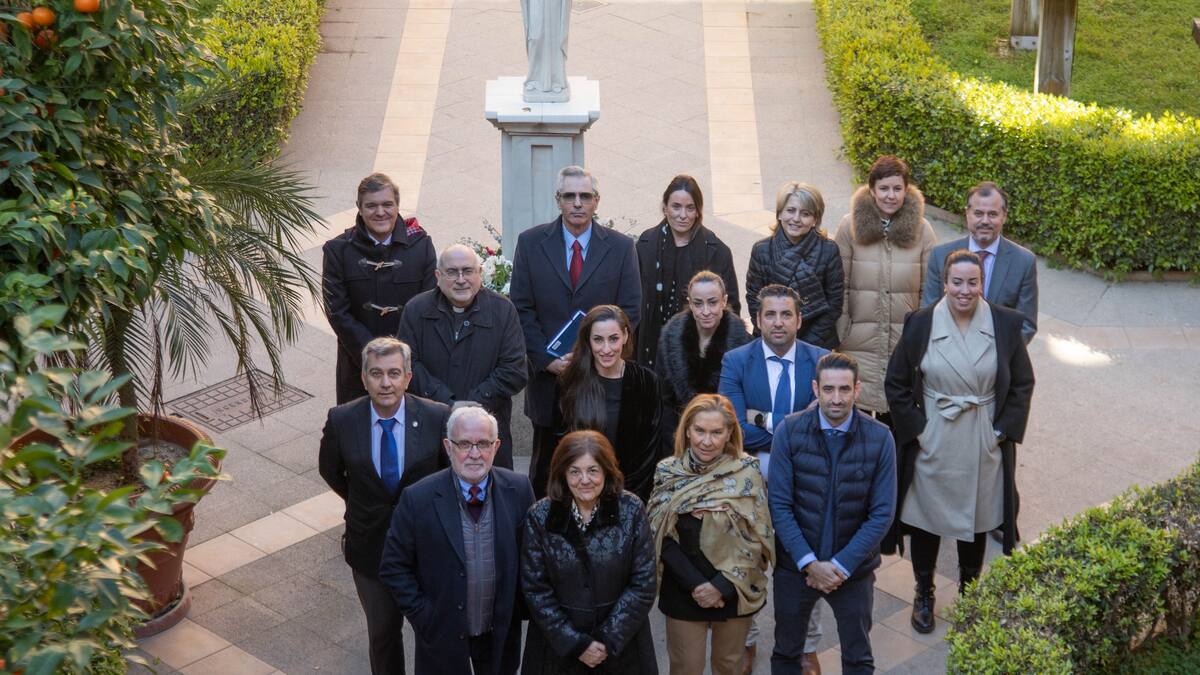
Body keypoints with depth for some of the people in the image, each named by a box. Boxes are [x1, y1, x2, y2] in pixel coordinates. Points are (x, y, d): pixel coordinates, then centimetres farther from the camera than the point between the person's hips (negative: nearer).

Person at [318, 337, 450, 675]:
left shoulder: (437, 418, -19)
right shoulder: (342, 420, -16)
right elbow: (329, 470, 5)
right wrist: (361, 504, 8)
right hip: (370, 546, 1)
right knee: (382, 631, 20)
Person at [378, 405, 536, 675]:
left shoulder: (519, 490, -11)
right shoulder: (418, 499, -18)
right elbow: (394, 567, -9)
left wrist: (520, 606, -1)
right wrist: (423, 616, -12)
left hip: (501, 632, 2)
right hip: (442, 633, -2)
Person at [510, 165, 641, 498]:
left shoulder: (621, 247, 4)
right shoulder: (531, 243, 4)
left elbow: (630, 310, 2)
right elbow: (522, 309, 2)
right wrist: (547, 359, -9)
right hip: (547, 374, 0)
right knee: (545, 464, 8)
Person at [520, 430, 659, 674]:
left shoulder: (631, 510, -8)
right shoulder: (540, 516, -7)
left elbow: (644, 584, -8)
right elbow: (535, 589, -6)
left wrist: (609, 640, -12)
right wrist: (574, 643, -11)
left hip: (622, 647, 0)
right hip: (559, 647, 0)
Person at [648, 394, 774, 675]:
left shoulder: (747, 471, -9)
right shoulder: (668, 473, -5)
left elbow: (757, 538, -8)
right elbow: (663, 538, -6)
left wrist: (723, 586, -14)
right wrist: (696, 585, -15)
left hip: (736, 590, 0)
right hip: (683, 592, 0)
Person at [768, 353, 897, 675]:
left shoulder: (880, 439, -12)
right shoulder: (789, 431, -12)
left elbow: (882, 514, -10)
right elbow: (779, 505, -11)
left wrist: (841, 566, -15)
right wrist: (809, 563, -16)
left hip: (854, 568, 0)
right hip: (795, 565, 0)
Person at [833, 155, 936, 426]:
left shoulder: (921, 229, 1)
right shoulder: (850, 226, -3)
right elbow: (839, 286, 0)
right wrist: (840, 331, -2)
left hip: (905, 340, 1)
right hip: (859, 340, -1)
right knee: (855, 406, -1)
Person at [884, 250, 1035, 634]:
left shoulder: (1005, 324, -7)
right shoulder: (921, 324, -9)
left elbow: (1023, 383, 2)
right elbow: (896, 383, -1)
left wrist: (1003, 430, -4)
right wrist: (916, 428, -6)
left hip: (983, 444, 1)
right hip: (932, 442, -1)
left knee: (976, 519, 15)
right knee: (927, 517, 11)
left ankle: (969, 591, 36)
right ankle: (924, 595, 31)